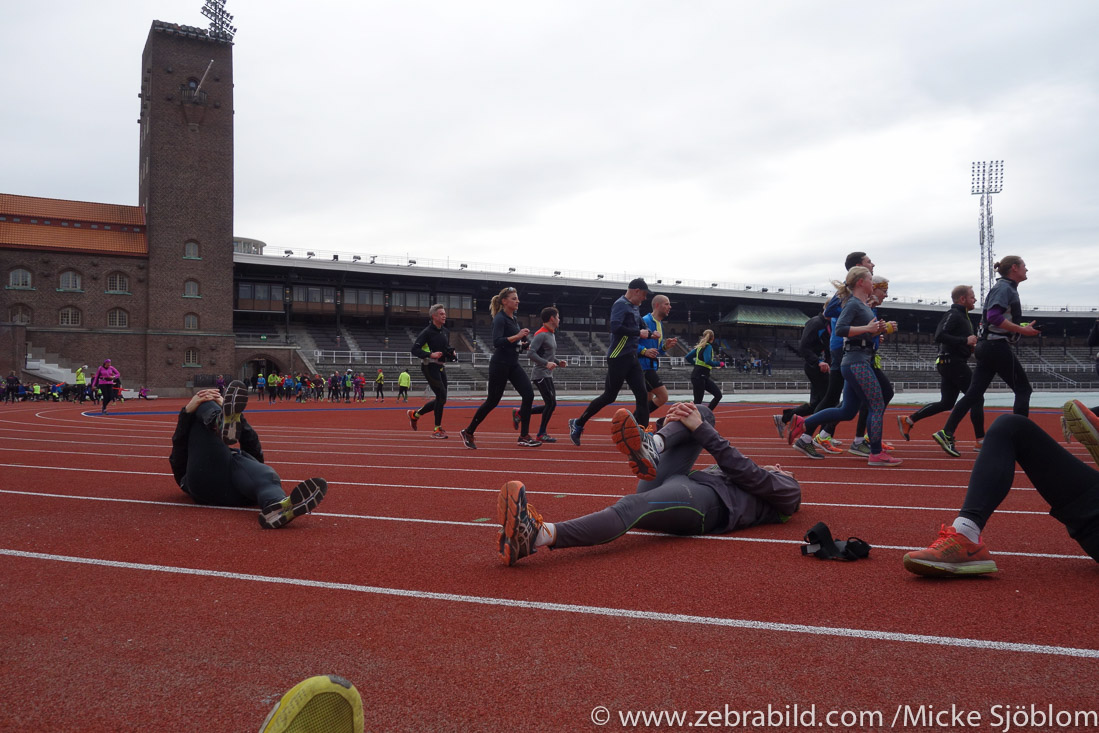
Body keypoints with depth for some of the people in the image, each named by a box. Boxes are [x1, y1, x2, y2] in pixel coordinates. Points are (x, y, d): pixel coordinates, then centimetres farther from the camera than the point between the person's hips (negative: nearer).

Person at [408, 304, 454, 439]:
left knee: (441, 399, 9)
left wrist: (451, 353, 3)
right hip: (429, 367, -8)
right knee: (442, 396, -13)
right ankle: (437, 429, -3)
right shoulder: (427, 332, -10)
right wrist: (431, 355, -27)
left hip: (440, 367, 8)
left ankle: (415, 414, 28)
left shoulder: (446, 332, 12)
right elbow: (414, 349, -15)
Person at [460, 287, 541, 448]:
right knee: (493, 400, 0)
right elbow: (497, 342, -26)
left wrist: (523, 344, 6)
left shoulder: (514, 319, 13)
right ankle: (468, 432, 17)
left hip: (513, 365, 8)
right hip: (499, 365, -8)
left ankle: (524, 436, -3)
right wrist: (517, 336, -30)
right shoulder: (500, 319, -13)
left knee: (528, 394, -7)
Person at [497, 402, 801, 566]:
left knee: (630, 506, -36)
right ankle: (652, 447, -29)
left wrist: (699, 428, -4)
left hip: (706, 501, -7)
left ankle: (536, 535, -59)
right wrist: (672, 427, 8)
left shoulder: (785, 490, 23)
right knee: (703, 412, 6)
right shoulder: (748, 480, 42)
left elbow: (742, 469, 4)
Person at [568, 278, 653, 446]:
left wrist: (648, 334, 7)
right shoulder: (620, 305, -13)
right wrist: (638, 333, -19)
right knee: (609, 396, -1)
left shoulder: (634, 307, 15)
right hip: (618, 358, -9)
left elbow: (641, 327, 27)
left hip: (632, 359, 9)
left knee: (642, 395, 1)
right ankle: (577, 424, 15)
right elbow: (615, 327, -28)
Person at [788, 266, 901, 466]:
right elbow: (840, 329, -23)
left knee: (847, 411, 10)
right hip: (857, 362, -10)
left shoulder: (864, 305, 18)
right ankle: (876, 454, -1)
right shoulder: (853, 304, -10)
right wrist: (867, 328, -21)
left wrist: (877, 329, 8)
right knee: (878, 405, -6)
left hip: (858, 361, 10)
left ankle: (802, 425, 13)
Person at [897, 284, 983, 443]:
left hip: (949, 364, 10)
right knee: (976, 398, -6)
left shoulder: (961, 316, 22)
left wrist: (971, 346, 10)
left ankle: (908, 420, 8)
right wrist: (965, 341, -22)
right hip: (953, 363, -10)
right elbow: (939, 336, -24)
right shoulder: (953, 314, -11)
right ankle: (980, 439, -3)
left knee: (946, 403, 10)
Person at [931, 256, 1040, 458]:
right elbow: (994, 316, -23)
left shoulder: (1005, 287, 19)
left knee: (974, 393, 4)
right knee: (1023, 389, 0)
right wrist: (1022, 330, -22)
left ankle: (947, 434, -1)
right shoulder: (1005, 287, -10)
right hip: (997, 345, -9)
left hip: (987, 347, 9)